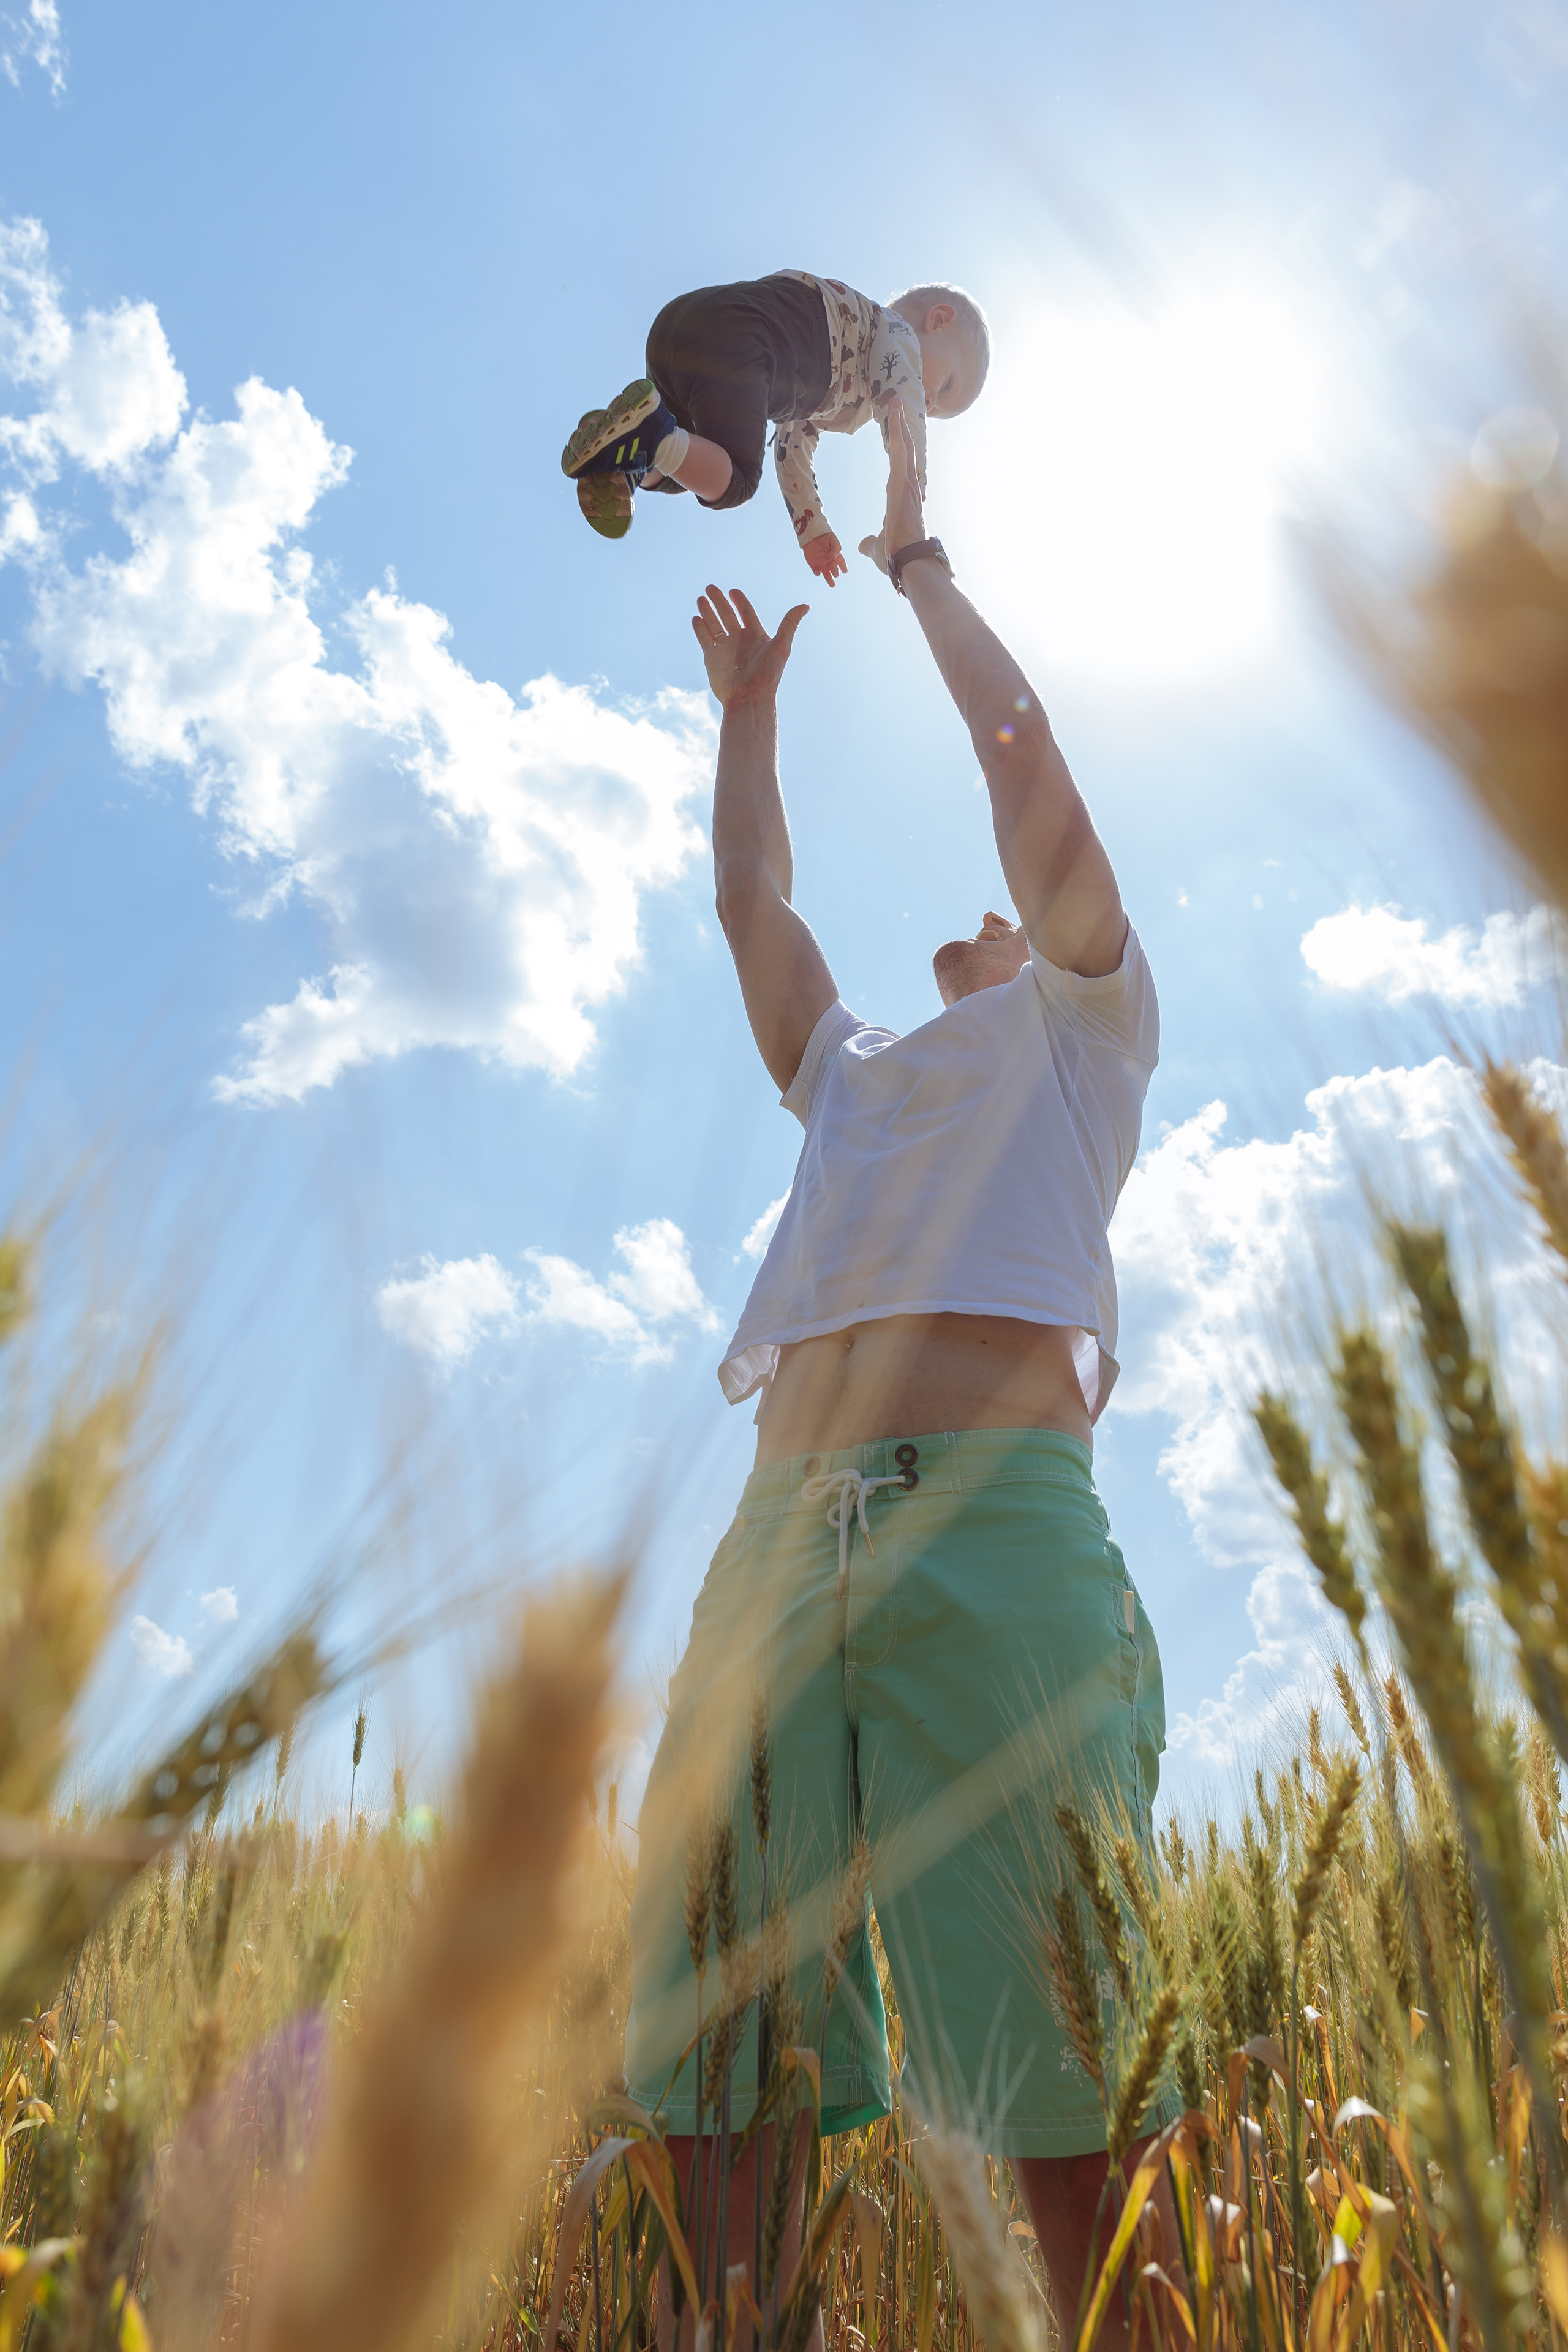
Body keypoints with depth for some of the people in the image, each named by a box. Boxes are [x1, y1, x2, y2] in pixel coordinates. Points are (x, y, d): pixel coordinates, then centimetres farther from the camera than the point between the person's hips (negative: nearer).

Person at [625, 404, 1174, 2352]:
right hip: (786, 1535, 6)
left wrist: (918, 559, 28)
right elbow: (749, 900, 37)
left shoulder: (1084, 1033, 22)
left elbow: (1029, 769, 16)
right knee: (717, 2030, -1)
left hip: (996, 1521, -5)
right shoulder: (852, 1079, 35)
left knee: (1058, 2055, -7)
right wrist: (749, 704, 46)